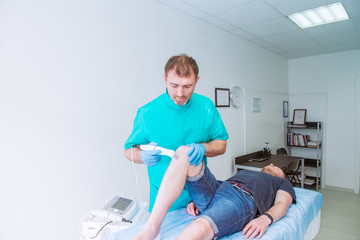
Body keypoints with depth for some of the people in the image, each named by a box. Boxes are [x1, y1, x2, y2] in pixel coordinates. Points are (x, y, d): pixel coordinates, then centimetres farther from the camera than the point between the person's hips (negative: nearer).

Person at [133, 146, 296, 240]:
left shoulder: (283, 183, 32)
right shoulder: (243, 172, 42)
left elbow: (282, 204, 10)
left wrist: (265, 218, -15)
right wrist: (198, 200, 6)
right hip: (215, 190, 6)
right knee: (184, 151, -19)